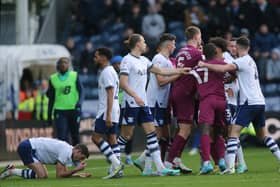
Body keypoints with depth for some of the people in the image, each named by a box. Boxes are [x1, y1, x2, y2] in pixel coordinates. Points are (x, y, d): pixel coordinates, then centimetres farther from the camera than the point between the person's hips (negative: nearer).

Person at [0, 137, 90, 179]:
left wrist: (79, 175, -3)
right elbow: (59, 175, -20)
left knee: (44, 175, 9)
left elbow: (64, 173, 12)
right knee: (42, 176, -21)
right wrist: (77, 169, -17)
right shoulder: (66, 152, -20)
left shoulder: (69, 151, 9)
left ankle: (12, 170, 12)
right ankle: (11, 171, -9)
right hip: (26, 147, -10)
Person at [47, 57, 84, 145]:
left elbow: (81, 91, 1)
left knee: (75, 135, 10)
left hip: (74, 109, 0)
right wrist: (49, 114, 12)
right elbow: (51, 98, 13)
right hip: (60, 111, 0)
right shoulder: (53, 79, 7)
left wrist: (79, 102, -19)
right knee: (61, 137, -12)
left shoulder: (74, 76, 4)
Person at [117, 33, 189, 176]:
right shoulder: (127, 60, -10)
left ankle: (160, 167, -3)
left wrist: (179, 71, 22)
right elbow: (123, 83, -17)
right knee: (126, 136, -2)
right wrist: (136, 96, -27)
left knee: (151, 133, 1)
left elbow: (160, 71, 23)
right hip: (131, 104, -8)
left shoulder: (143, 60, 14)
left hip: (143, 104, 8)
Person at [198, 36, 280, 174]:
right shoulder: (251, 61, 20)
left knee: (234, 131, -13)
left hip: (249, 102, -9)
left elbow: (224, 69, -22)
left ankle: (230, 166, -25)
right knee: (262, 135, 20)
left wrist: (204, 65, -16)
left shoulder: (243, 61, -8)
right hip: (260, 102, 9)